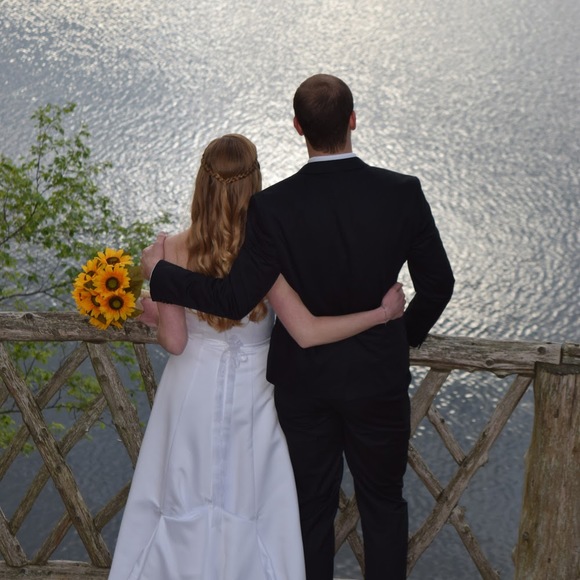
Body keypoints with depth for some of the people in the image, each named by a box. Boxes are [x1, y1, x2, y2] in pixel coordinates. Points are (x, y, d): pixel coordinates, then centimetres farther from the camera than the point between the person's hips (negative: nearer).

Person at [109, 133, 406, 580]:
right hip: (248, 393, -2)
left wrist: (153, 316, 11)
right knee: (250, 505, 16)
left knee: (182, 498, 19)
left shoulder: (175, 251, -17)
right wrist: (382, 312, -17)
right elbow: (307, 333, -24)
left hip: (192, 388, 2)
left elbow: (174, 340, -11)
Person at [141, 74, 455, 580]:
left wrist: (159, 272, -6)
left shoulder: (274, 205, -19)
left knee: (313, 509, 16)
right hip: (380, 375, 1)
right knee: (384, 504, 17)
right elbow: (438, 283, -6)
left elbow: (236, 298, -20)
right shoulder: (402, 193, -14)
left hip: (303, 381, 0)